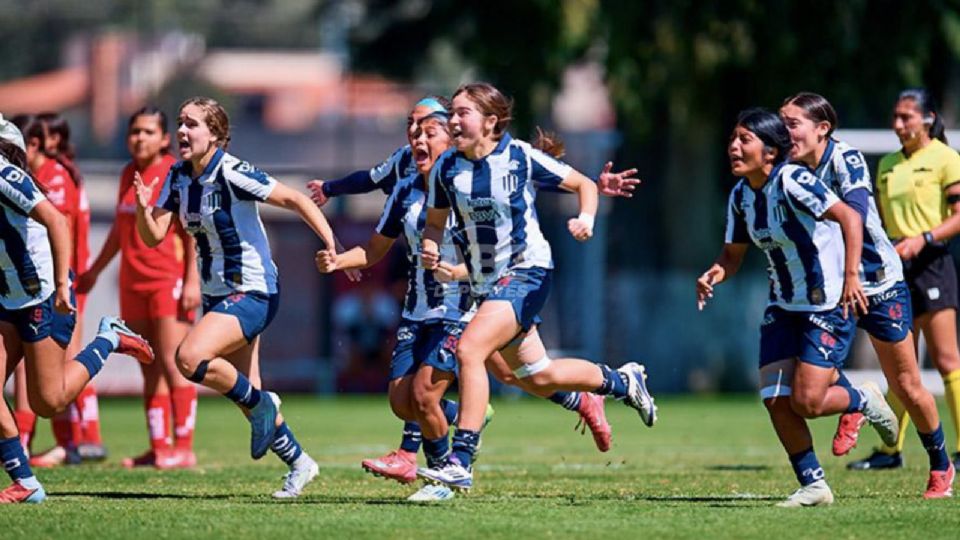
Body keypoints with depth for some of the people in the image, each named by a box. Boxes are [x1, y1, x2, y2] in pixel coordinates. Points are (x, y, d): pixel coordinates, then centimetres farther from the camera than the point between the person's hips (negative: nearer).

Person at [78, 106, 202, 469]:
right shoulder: (128, 175, 14)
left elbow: (193, 230, -9)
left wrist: (192, 280, -17)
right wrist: (94, 271, 32)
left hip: (170, 281, -7)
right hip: (133, 283, 7)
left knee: (172, 364, -10)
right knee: (150, 370, 7)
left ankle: (183, 447, -9)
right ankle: (159, 447, 10)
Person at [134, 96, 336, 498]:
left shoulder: (233, 174, -19)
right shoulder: (178, 177, 3)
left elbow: (294, 200, -18)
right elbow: (153, 237, 1)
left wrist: (333, 247, -27)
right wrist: (143, 208, -20)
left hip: (252, 293, -8)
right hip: (216, 295, 8)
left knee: (189, 357, -27)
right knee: (247, 398, 11)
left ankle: (260, 404, -5)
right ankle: (298, 463, 29)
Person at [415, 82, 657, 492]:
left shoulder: (520, 157, -12)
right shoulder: (446, 168, 0)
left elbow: (584, 185, -1)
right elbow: (435, 221, 13)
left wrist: (586, 218, -21)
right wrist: (430, 249, -9)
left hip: (526, 273, -6)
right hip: (485, 284, 7)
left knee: (469, 349, -26)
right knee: (540, 377, 15)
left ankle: (460, 462, -25)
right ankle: (622, 382, 43)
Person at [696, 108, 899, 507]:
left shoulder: (792, 181, -21)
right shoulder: (741, 195, 4)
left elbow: (849, 217, -27)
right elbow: (733, 254, 13)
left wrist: (851, 275, -37)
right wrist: (714, 275, -10)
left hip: (829, 306, -8)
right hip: (784, 307, 8)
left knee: (807, 402, -13)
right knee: (776, 400, -3)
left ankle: (865, 401, 19)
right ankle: (813, 485, 11)